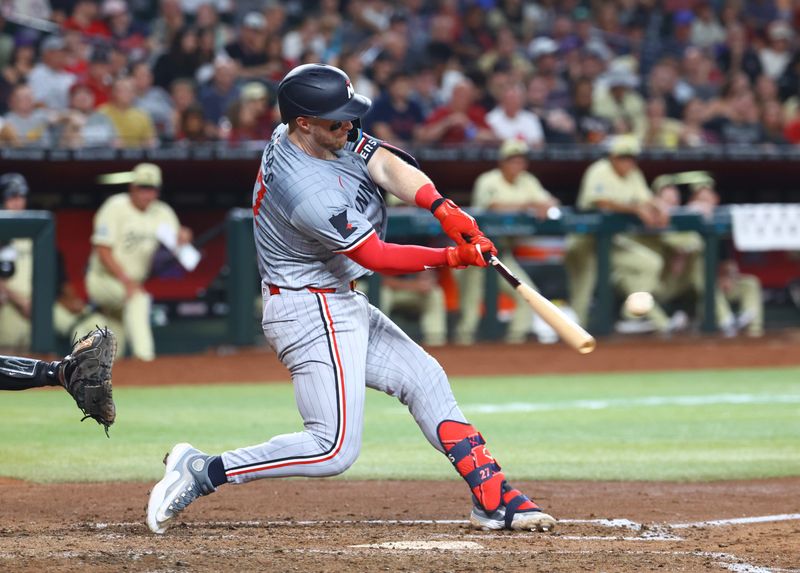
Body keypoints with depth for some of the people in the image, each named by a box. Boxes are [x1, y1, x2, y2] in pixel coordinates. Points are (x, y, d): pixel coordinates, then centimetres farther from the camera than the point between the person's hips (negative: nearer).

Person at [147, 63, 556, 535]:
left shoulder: (331, 135, -3)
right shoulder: (308, 192, -29)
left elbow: (385, 165, -9)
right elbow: (377, 257, -21)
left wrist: (445, 209, -24)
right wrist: (454, 258, -13)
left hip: (341, 305, 11)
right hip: (311, 313, -11)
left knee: (424, 379, 12)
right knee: (335, 448, -13)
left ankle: (494, 498, 15)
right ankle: (202, 473, -8)